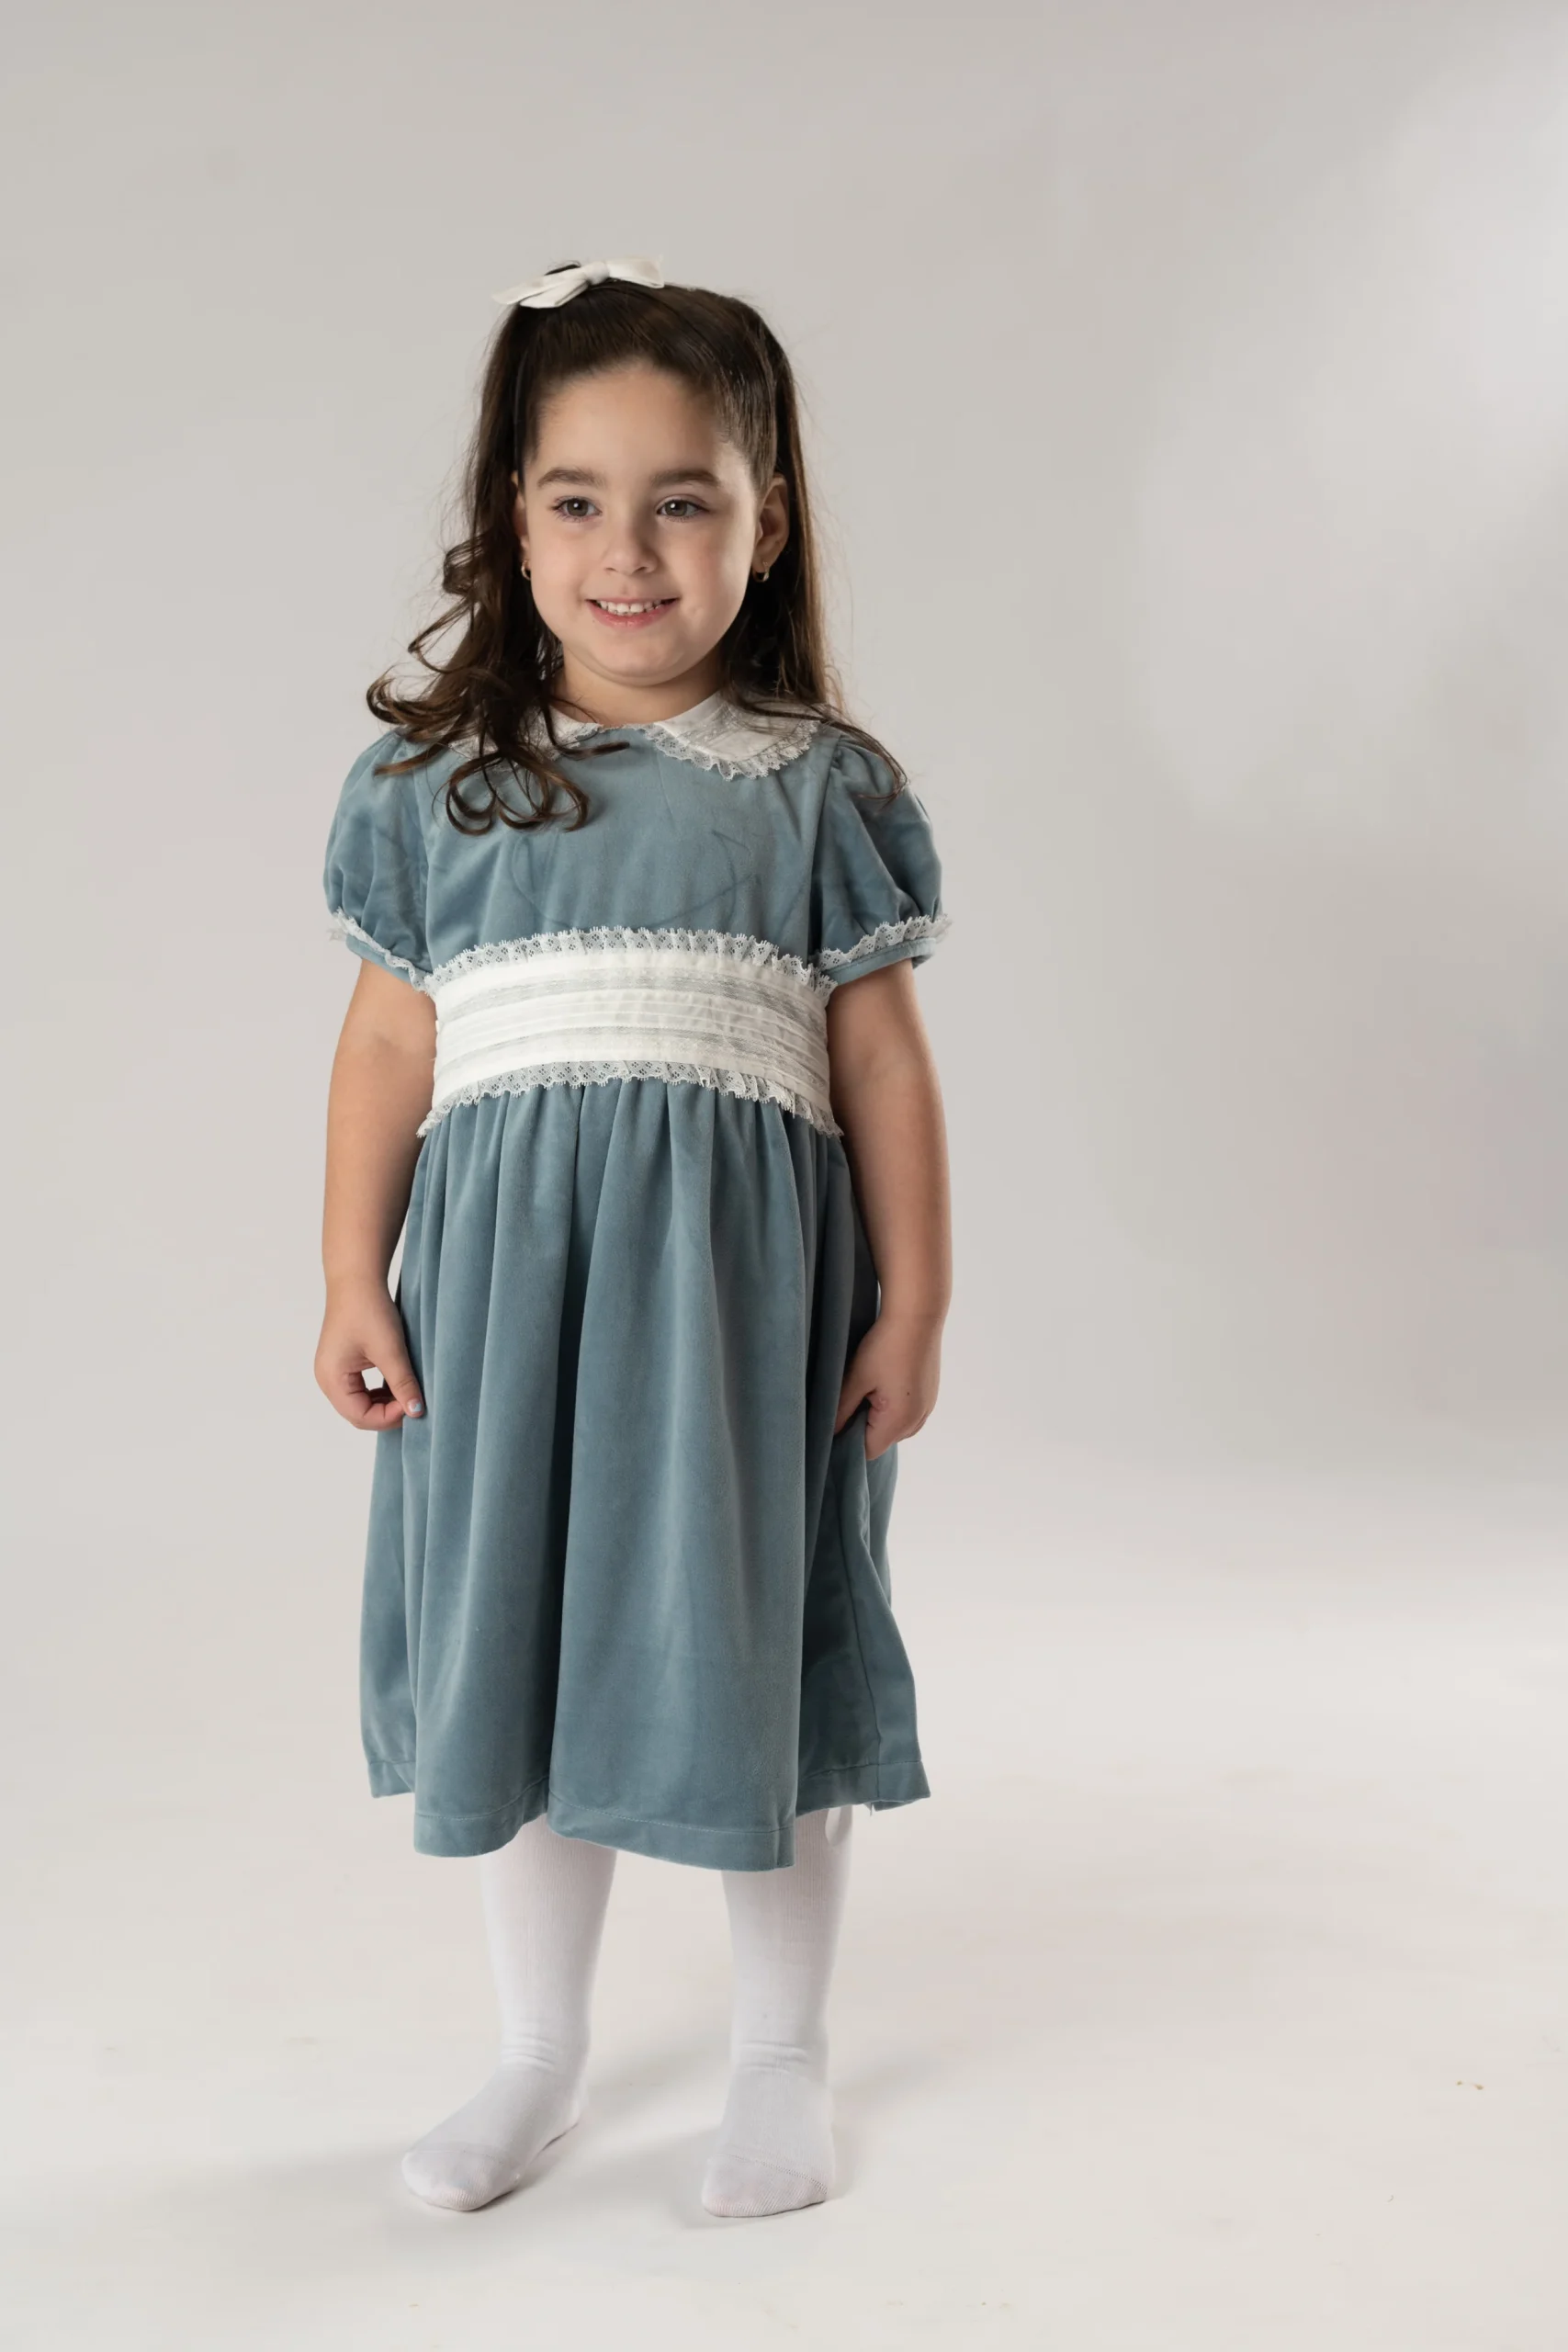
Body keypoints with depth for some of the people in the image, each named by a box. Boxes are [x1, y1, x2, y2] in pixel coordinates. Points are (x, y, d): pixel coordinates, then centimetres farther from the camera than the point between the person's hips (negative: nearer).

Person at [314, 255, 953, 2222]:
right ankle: (541, 2055, 31)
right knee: (511, 1645, 11)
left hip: (745, 1277, -1)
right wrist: (351, 1285, 2)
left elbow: (881, 1051, 3)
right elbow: (388, 1042, 6)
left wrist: (912, 1300, 0)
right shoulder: (435, 780, 5)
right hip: (504, 1267, 2)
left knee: (757, 1647, 7)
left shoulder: (820, 784, 2)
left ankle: (783, 2055, 28)